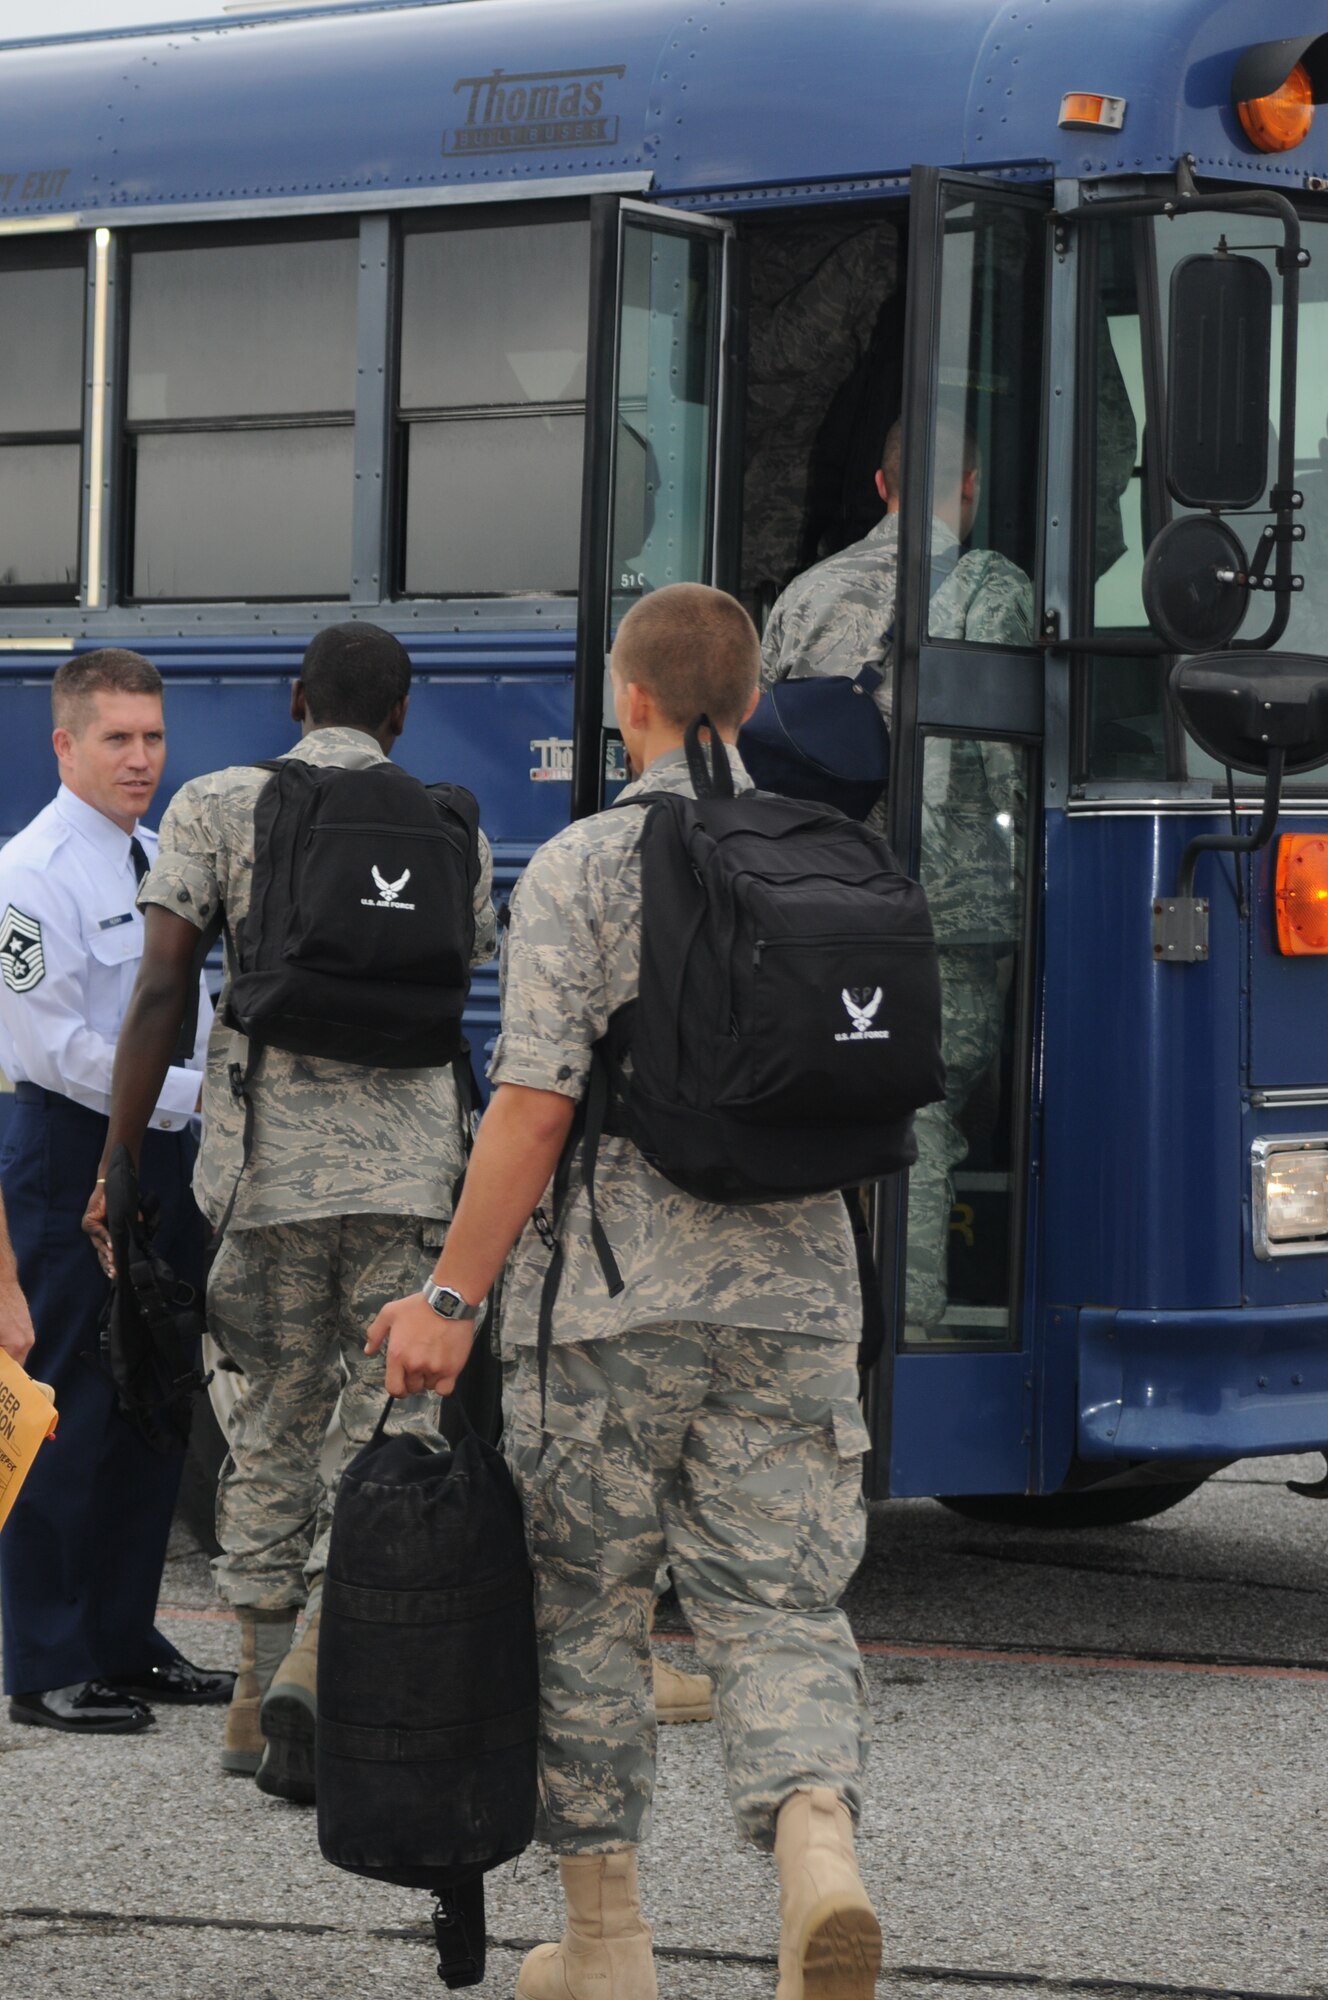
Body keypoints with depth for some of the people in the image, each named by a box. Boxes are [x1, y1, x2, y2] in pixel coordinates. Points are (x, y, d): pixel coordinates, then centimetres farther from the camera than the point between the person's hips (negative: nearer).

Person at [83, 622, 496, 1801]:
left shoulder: (219, 808, 4)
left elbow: (162, 991, -4)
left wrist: (119, 1167, -2)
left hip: (268, 1164, 0)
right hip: (409, 1168, 0)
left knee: (274, 1427, 13)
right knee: (388, 1432, 1)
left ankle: (260, 1695, 17)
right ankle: (314, 1674, -19)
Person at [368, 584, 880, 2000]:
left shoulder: (581, 868, -7)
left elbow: (535, 1103, -14)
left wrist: (452, 1296, -10)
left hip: (612, 1297, -3)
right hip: (792, 1295, 3)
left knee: (587, 1606, 10)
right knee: (778, 1601, 3)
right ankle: (817, 1840, -24)